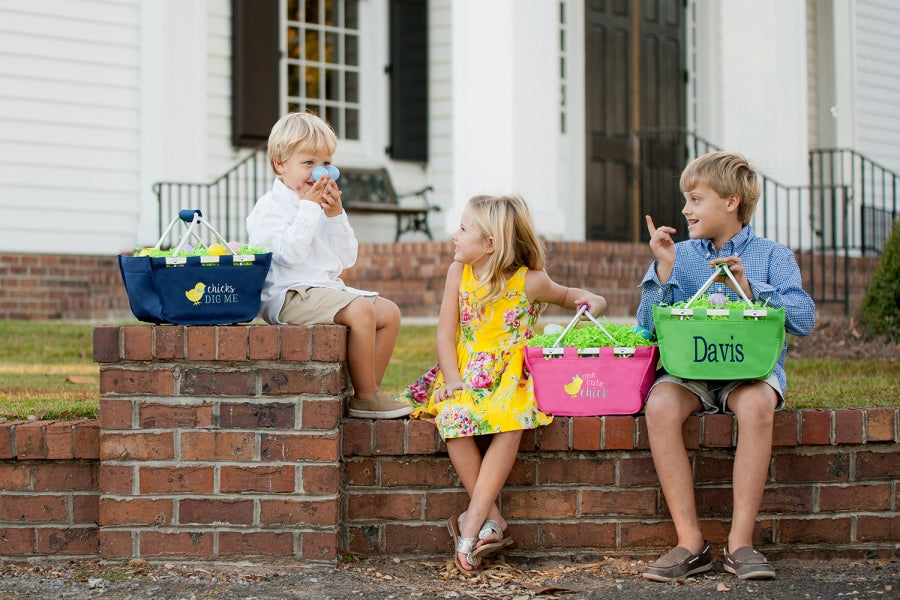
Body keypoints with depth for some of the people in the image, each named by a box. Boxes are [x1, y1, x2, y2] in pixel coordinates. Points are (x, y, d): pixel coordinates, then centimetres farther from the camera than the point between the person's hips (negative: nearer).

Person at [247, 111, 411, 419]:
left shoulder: (321, 207, 17)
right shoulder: (270, 207, -8)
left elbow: (347, 258, 13)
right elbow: (289, 254, -23)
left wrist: (336, 215, 0)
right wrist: (309, 207, -17)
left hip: (327, 288, 9)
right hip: (290, 296, -9)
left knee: (389, 312, 2)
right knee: (360, 310, -29)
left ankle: (370, 391, -2)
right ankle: (364, 396, -21)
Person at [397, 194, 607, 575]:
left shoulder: (529, 281, -3)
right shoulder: (459, 273, 2)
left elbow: (569, 296, 17)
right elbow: (446, 333, 2)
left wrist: (592, 303, -7)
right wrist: (453, 381, -12)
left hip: (510, 378, -2)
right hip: (465, 376, 2)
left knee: (512, 420, -35)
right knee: (452, 416, -31)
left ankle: (472, 522, -33)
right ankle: (490, 519, -22)